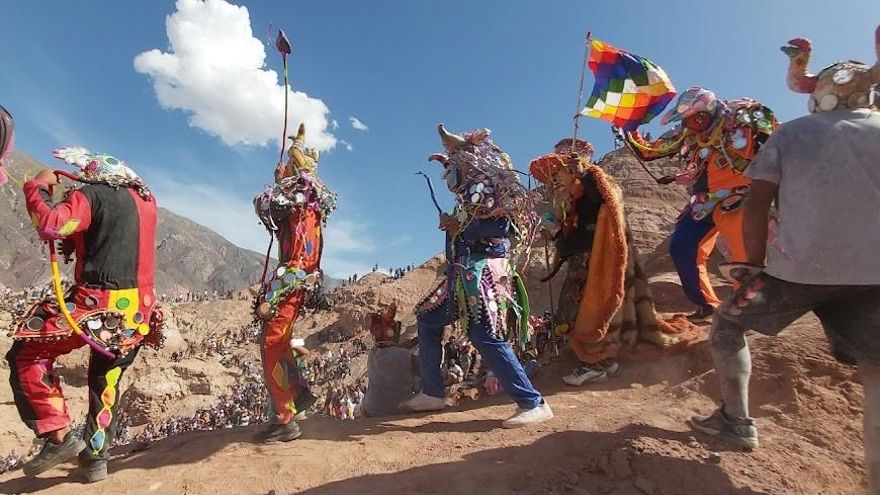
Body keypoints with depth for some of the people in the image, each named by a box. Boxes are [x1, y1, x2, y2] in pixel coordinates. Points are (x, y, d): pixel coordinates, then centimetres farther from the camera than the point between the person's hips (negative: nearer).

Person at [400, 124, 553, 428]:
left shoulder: (484, 187, -9)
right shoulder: (473, 187, 17)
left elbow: (504, 226, -22)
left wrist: (459, 227, -17)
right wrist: (448, 164, 37)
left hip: (481, 273, -10)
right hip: (465, 275, 10)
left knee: (486, 337, -17)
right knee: (428, 320, 15)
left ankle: (532, 404, -7)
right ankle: (432, 393, 21)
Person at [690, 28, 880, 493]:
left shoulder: (789, 133, 10)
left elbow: (756, 206, 1)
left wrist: (756, 265, 9)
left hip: (799, 266, -2)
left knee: (727, 323, 17)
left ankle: (736, 419, 20)